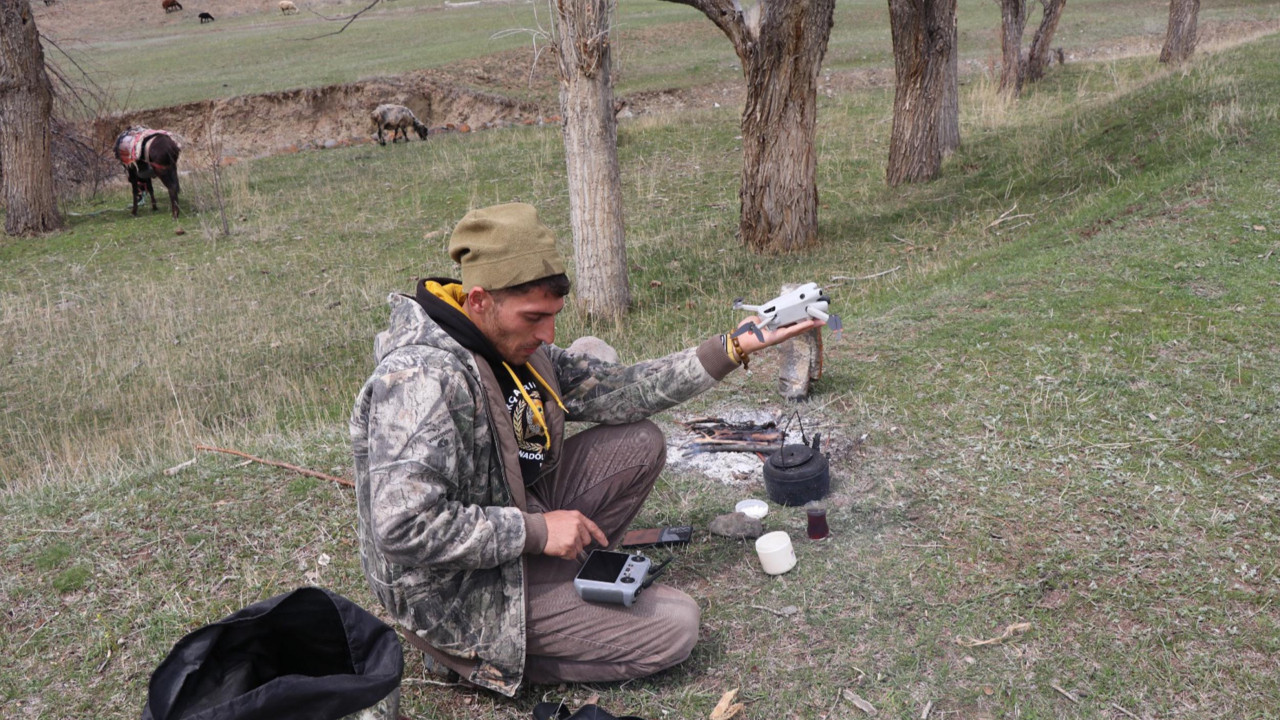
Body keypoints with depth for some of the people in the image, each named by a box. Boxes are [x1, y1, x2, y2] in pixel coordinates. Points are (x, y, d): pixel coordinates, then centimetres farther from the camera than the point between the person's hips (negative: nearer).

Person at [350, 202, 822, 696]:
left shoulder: (516, 346, -1)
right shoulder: (423, 377, -29)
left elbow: (616, 392, 2)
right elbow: (403, 528, -34)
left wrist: (735, 348, -3)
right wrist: (536, 531, -25)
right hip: (459, 597, -9)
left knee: (640, 443, 5)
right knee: (675, 627, -6)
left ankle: (557, 580, 5)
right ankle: (471, 654, 1)